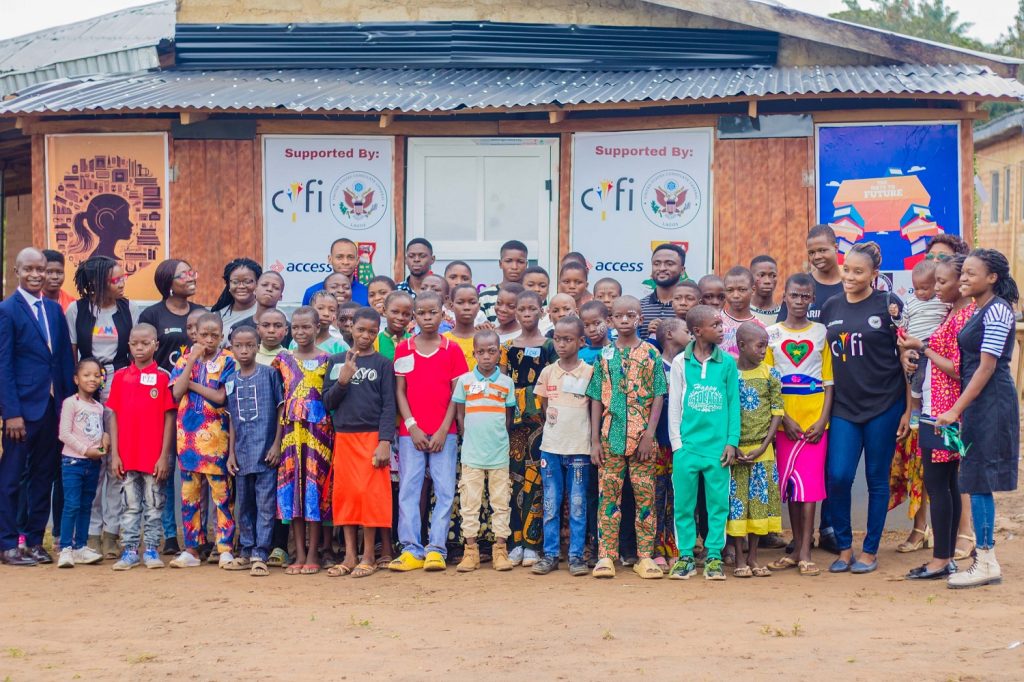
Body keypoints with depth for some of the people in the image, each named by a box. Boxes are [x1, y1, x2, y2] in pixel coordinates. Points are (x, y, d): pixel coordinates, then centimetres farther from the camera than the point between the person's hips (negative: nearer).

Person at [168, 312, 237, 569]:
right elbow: (177, 393, -6)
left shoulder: (227, 361, -1)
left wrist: (192, 384, -7)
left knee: (221, 492, -3)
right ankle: (191, 549, 14)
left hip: (215, 435, -3)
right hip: (187, 433, 3)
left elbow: (220, 397, -12)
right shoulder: (185, 359, 8)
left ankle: (225, 548, 1)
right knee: (189, 494, 7)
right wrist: (192, 361, -9)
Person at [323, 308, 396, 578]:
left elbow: (389, 405, -2)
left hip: (371, 436, -3)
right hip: (343, 435, 3)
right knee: (344, 494, 3)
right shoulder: (336, 361, 11)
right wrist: (343, 381, -10)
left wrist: (384, 442, -12)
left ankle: (369, 555, 3)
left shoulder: (383, 364, 3)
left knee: (370, 493, -6)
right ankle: (350, 556, 9)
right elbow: (328, 402, 8)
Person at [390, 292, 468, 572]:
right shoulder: (403, 349, 6)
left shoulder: (452, 350, 4)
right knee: (408, 490, -1)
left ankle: (436, 549, 2)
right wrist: (412, 427, -6)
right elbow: (399, 392, 5)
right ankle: (411, 549, 2)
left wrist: (444, 430, -7)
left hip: (444, 433, 0)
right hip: (410, 431, 1)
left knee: (444, 491, -2)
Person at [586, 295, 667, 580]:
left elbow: (658, 397, 0)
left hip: (641, 437, -1)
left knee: (645, 495, 2)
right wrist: (595, 440, 2)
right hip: (610, 437, 1)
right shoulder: (604, 355, 7)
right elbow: (597, 399, 8)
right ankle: (606, 556, 6)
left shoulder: (651, 354, 2)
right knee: (608, 495, 2)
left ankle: (645, 556, 8)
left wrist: (649, 434, -9)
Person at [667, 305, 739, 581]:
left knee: (718, 504, 2)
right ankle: (686, 556, 13)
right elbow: (674, 405, 5)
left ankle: (714, 556, 12)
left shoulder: (727, 362, 3)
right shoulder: (680, 362, 3)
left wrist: (732, 442, -1)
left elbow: (734, 404, 5)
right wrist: (677, 443, -1)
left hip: (717, 447, 0)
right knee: (684, 504, 4)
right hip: (687, 447, 0)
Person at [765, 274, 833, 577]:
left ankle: (805, 553, -4)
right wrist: (784, 418, -9)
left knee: (810, 482, -6)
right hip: (785, 420, 1)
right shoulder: (772, 333, 5)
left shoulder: (821, 332, 6)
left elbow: (828, 381, 4)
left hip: (815, 420, -1)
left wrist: (823, 419, -7)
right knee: (790, 482, 6)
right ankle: (796, 548, 15)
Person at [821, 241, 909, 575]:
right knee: (838, 477, -7)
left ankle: (870, 550, 17)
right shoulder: (830, 307, 8)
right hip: (844, 407, 3)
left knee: (877, 480, 5)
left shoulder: (888, 304, -4)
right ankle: (844, 547, 10)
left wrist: (909, 409, -6)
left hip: (884, 405, -3)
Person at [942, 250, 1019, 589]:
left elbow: (987, 367, -16)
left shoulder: (997, 311, -13)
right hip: (976, 404, 9)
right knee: (976, 482, 10)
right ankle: (985, 560, 15)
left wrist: (956, 410, -17)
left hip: (991, 404, -9)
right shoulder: (978, 312, 15)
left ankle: (986, 562, -1)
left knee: (978, 481, -7)